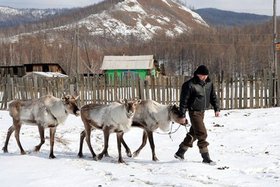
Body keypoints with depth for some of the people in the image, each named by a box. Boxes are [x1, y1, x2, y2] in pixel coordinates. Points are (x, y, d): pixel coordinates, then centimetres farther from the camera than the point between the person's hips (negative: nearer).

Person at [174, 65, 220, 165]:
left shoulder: (209, 83, 3)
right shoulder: (190, 85, -17)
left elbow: (213, 96, 16)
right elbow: (183, 100, -13)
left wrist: (217, 109, 9)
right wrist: (182, 115, -14)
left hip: (202, 111, 8)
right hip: (194, 112, -8)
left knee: (194, 133, 15)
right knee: (202, 134, -12)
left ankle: (180, 153, 29)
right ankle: (206, 157, -6)